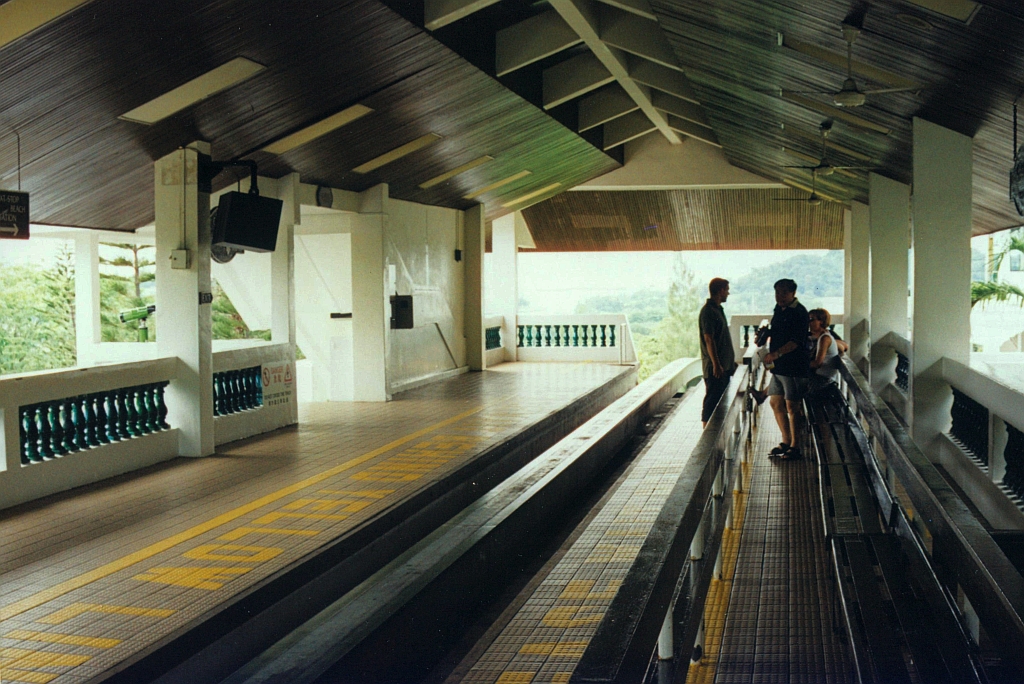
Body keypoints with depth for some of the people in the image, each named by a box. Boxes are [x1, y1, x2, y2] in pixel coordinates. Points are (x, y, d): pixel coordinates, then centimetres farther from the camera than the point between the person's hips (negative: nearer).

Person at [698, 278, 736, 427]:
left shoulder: (718, 309, 16)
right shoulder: (708, 311, -15)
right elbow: (708, 339, -22)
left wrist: (730, 361, 25)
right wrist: (716, 364, -25)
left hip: (723, 366, 10)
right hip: (715, 368, -10)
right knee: (712, 400, -6)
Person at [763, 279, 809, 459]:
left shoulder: (799, 313, -14)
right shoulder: (779, 309, 14)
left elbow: (796, 341, -22)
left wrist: (776, 353, -29)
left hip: (794, 367, -9)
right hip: (779, 366, 9)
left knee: (792, 406, -4)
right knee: (776, 403, 12)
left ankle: (794, 446, 4)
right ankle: (786, 442, 24)